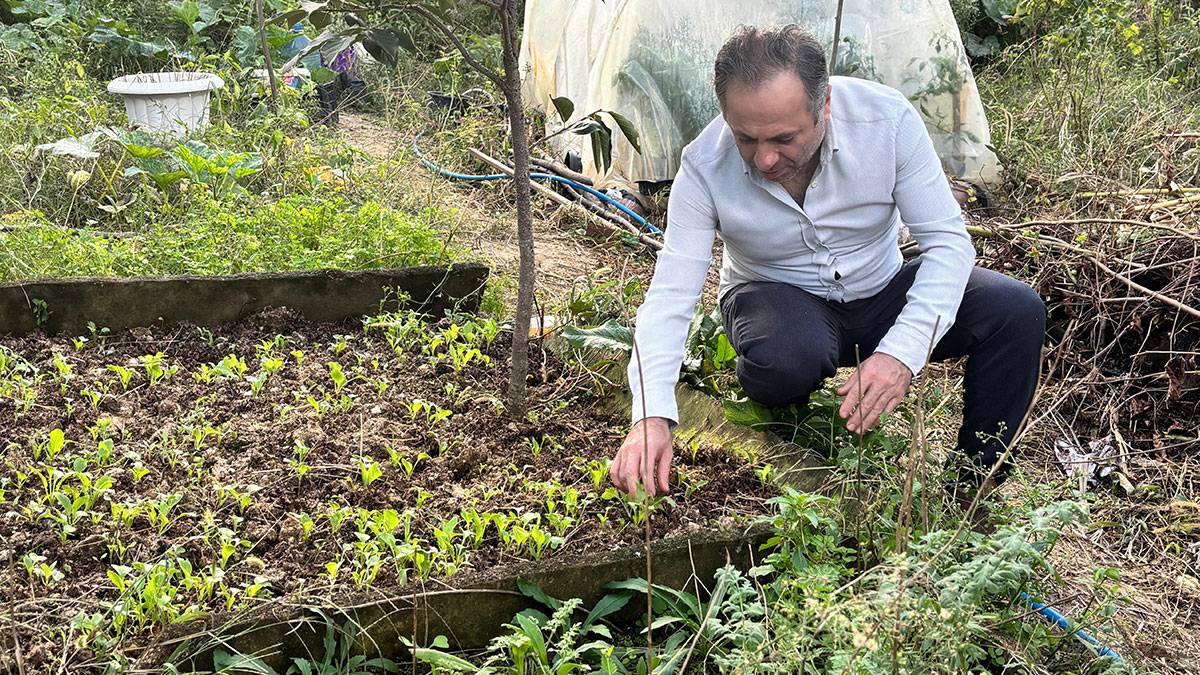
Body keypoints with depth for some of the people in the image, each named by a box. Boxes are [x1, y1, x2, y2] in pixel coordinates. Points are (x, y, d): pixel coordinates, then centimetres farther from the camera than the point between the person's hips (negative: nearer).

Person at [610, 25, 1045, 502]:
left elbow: (947, 241, -19)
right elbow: (670, 297, -24)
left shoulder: (887, 118, -24)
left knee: (1017, 312, -21)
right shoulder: (705, 167, -24)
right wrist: (652, 416, -40)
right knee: (788, 357, -39)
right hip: (780, 300, -2)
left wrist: (902, 352, -35)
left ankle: (975, 487, -4)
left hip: (880, 292, 2)